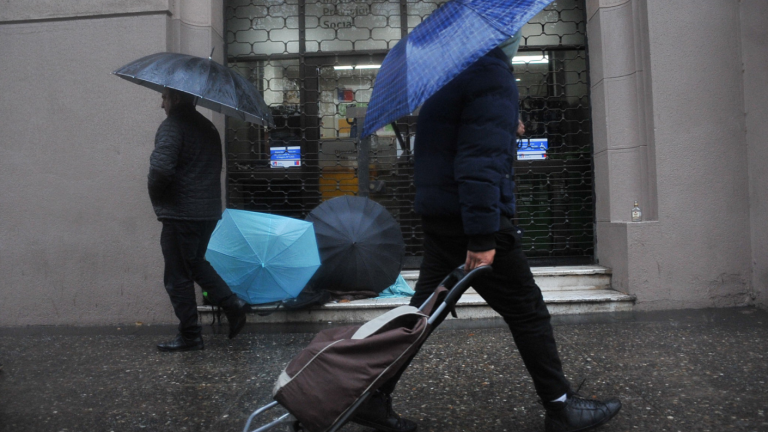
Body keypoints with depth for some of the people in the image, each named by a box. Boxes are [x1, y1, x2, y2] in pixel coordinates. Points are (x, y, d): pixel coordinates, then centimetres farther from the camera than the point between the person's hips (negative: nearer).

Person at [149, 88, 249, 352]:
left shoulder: (172, 126, -13)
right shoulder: (207, 127, 14)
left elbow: (161, 168, -26)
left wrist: (155, 194, -5)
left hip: (180, 213, -9)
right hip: (209, 210, 9)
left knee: (178, 276, 3)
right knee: (195, 262, 25)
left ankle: (189, 336, 12)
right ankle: (231, 303, 13)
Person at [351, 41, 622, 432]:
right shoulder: (492, 74, -13)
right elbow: (481, 160, -23)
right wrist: (482, 238, -24)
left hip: (437, 213, 9)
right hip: (466, 217, -9)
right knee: (528, 311, 5)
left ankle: (373, 397, 20)